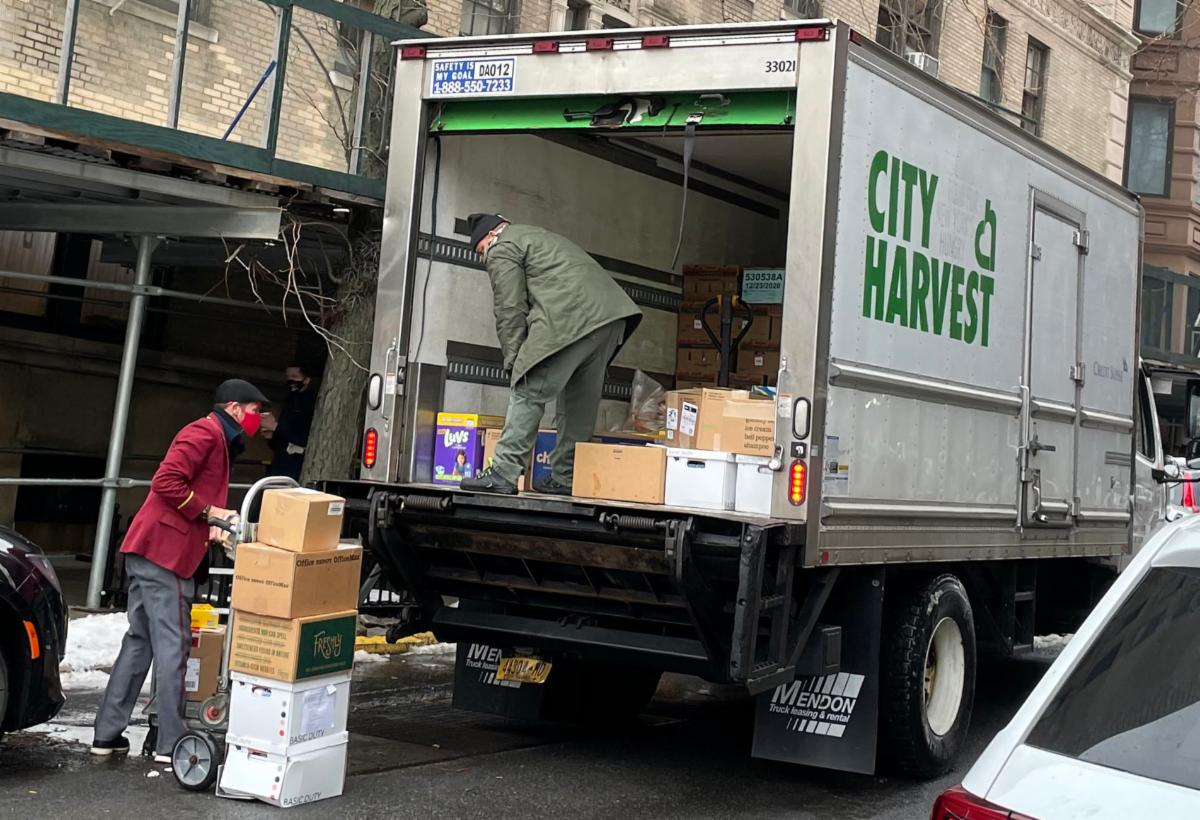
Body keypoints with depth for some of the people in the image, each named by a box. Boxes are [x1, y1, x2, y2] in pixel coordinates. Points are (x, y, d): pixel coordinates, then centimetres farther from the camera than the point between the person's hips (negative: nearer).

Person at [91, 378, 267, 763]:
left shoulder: (219, 441, 23)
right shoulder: (205, 433, -10)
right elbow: (166, 482, -20)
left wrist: (215, 529, 8)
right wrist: (210, 512, -15)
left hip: (150, 552, 11)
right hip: (165, 553, -11)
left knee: (140, 641, 13)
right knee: (172, 645, -8)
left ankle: (107, 734, 17)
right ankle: (171, 743, -6)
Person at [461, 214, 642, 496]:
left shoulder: (501, 249, 9)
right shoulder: (537, 235, 37)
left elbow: (510, 310, 0)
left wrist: (514, 360, 5)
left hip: (572, 320, -9)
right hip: (612, 316, 9)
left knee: (528, 393, -6)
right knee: (579, 403, 13)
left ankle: (502, 475, -10)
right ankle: (564, 479, 15)